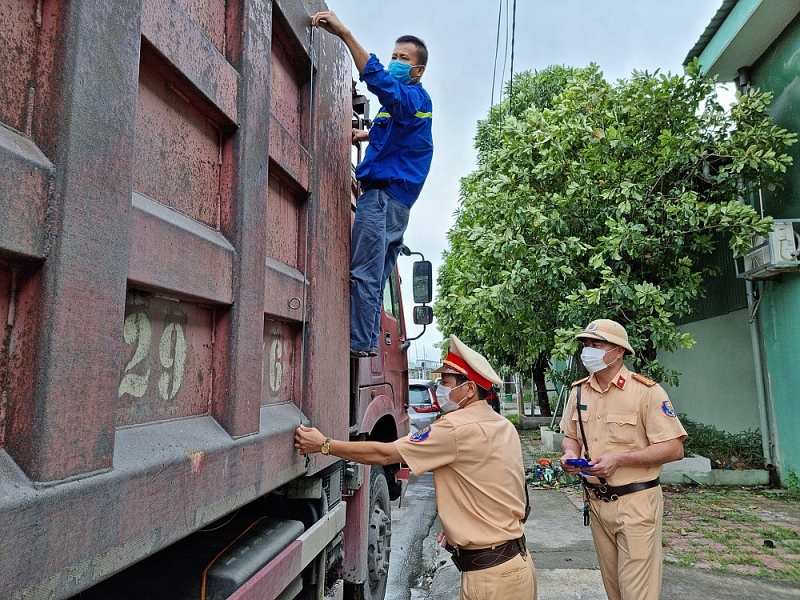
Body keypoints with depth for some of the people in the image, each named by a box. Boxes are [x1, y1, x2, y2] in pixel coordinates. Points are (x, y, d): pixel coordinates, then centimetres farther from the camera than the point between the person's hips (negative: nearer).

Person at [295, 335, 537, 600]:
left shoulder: (456, 428, -21)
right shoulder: (503, 425, 5)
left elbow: (384, 454, -18)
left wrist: (324, 445, -11)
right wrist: (457, 524, 13)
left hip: (491, 574, -8)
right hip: (516, 559, 8)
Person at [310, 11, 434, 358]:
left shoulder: (413, 97, -4)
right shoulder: (410, 104, 27)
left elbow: (379, 80, -25)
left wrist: (344, 33, -32)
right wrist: (368, 136, 32)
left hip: (384, 194, -11)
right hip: (397, 202, 11)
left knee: (362, 273, -14)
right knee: (376, 277, 8)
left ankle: (360, 342, -13)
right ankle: (369, 341, 11)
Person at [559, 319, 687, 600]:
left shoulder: (646, 391, -15)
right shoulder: (579, 391, 3)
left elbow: (674, 449, -16)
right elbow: (570, 436, 15)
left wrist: (618, 459, -24)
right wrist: (570, 453, -8)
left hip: (635, 503, -6)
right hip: (596, 502, 6)